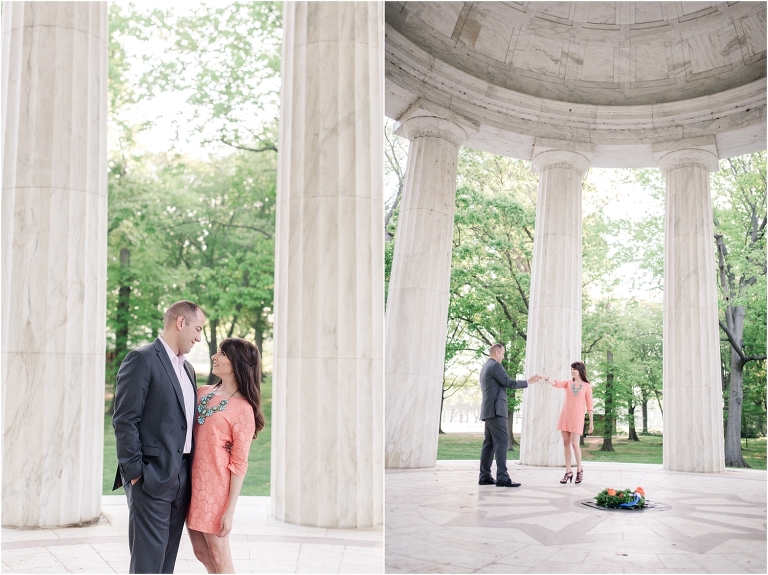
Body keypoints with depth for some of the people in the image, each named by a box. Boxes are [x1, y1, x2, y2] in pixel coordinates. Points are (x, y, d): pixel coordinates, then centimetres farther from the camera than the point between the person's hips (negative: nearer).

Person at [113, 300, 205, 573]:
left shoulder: (187, 369, 18)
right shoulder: (142, 360, -8)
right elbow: (124, 421, -13)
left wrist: (190, 473, 12)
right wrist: (134, 472, -15)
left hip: (181, 477, 8)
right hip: (152, 477, -8)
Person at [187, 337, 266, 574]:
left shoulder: (243, 409, -12)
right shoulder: (203, 392, 7)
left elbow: (238, 464, -11)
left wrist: (229, 512, -13)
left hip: (215, 486, -7)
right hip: (191, 481, 7)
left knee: (218, 556, 5)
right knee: (201, 552, 16)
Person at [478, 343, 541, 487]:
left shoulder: (485, 367, 20)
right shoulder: (495, 366, -10)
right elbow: (510, 383, -14)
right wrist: (528, 382, -4)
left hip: (488, 411, 10)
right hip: (495, 410, -10)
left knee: (489, 443, 8)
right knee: (502, 441, -13)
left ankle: (485, 476, 5)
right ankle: (502, 477, -18)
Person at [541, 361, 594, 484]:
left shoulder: (587, 386, 2)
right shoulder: (568, 384, 9)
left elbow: (589, 405, 2)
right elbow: (555, 384, -8)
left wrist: (591, 422, 1)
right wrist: (547, 378, -29)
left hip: (577, 418, -3)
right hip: (565, 416, 4)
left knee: (574, 444, -9)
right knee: (566, 443, 3)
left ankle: (579, 470, 10)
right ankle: (568, 472, 9)